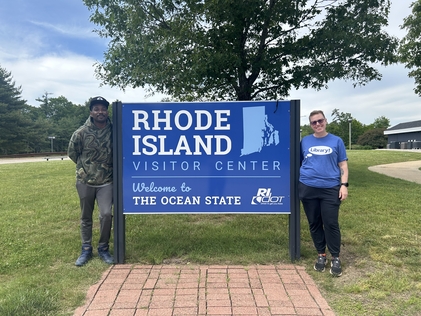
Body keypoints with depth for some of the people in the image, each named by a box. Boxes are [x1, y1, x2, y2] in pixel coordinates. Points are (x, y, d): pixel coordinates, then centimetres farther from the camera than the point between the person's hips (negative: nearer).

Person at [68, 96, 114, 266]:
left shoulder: (114, 131, -6)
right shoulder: (81, 132, -8)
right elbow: (72, 153, 6)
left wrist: (107, 167, 4)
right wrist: (85, 165, 7)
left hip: (106, 181, 0)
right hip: (84, 181, 0)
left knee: (106, 214, -8)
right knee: (85, 217, 11)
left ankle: (103, 248, 13)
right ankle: (86, 250, 27)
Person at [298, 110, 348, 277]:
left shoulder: (336, 141, 5)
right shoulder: (305, 141, 8)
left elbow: (343, 165, 5)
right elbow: (298, 163, 11)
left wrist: (344, 185, -6)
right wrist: (296, 184, 6)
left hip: (331, 189, -2)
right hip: (308, 188, 2)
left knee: (331, 224, 0)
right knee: (314, 224, 10)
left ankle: (335, 258, 16)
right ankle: (321, 255, 25)